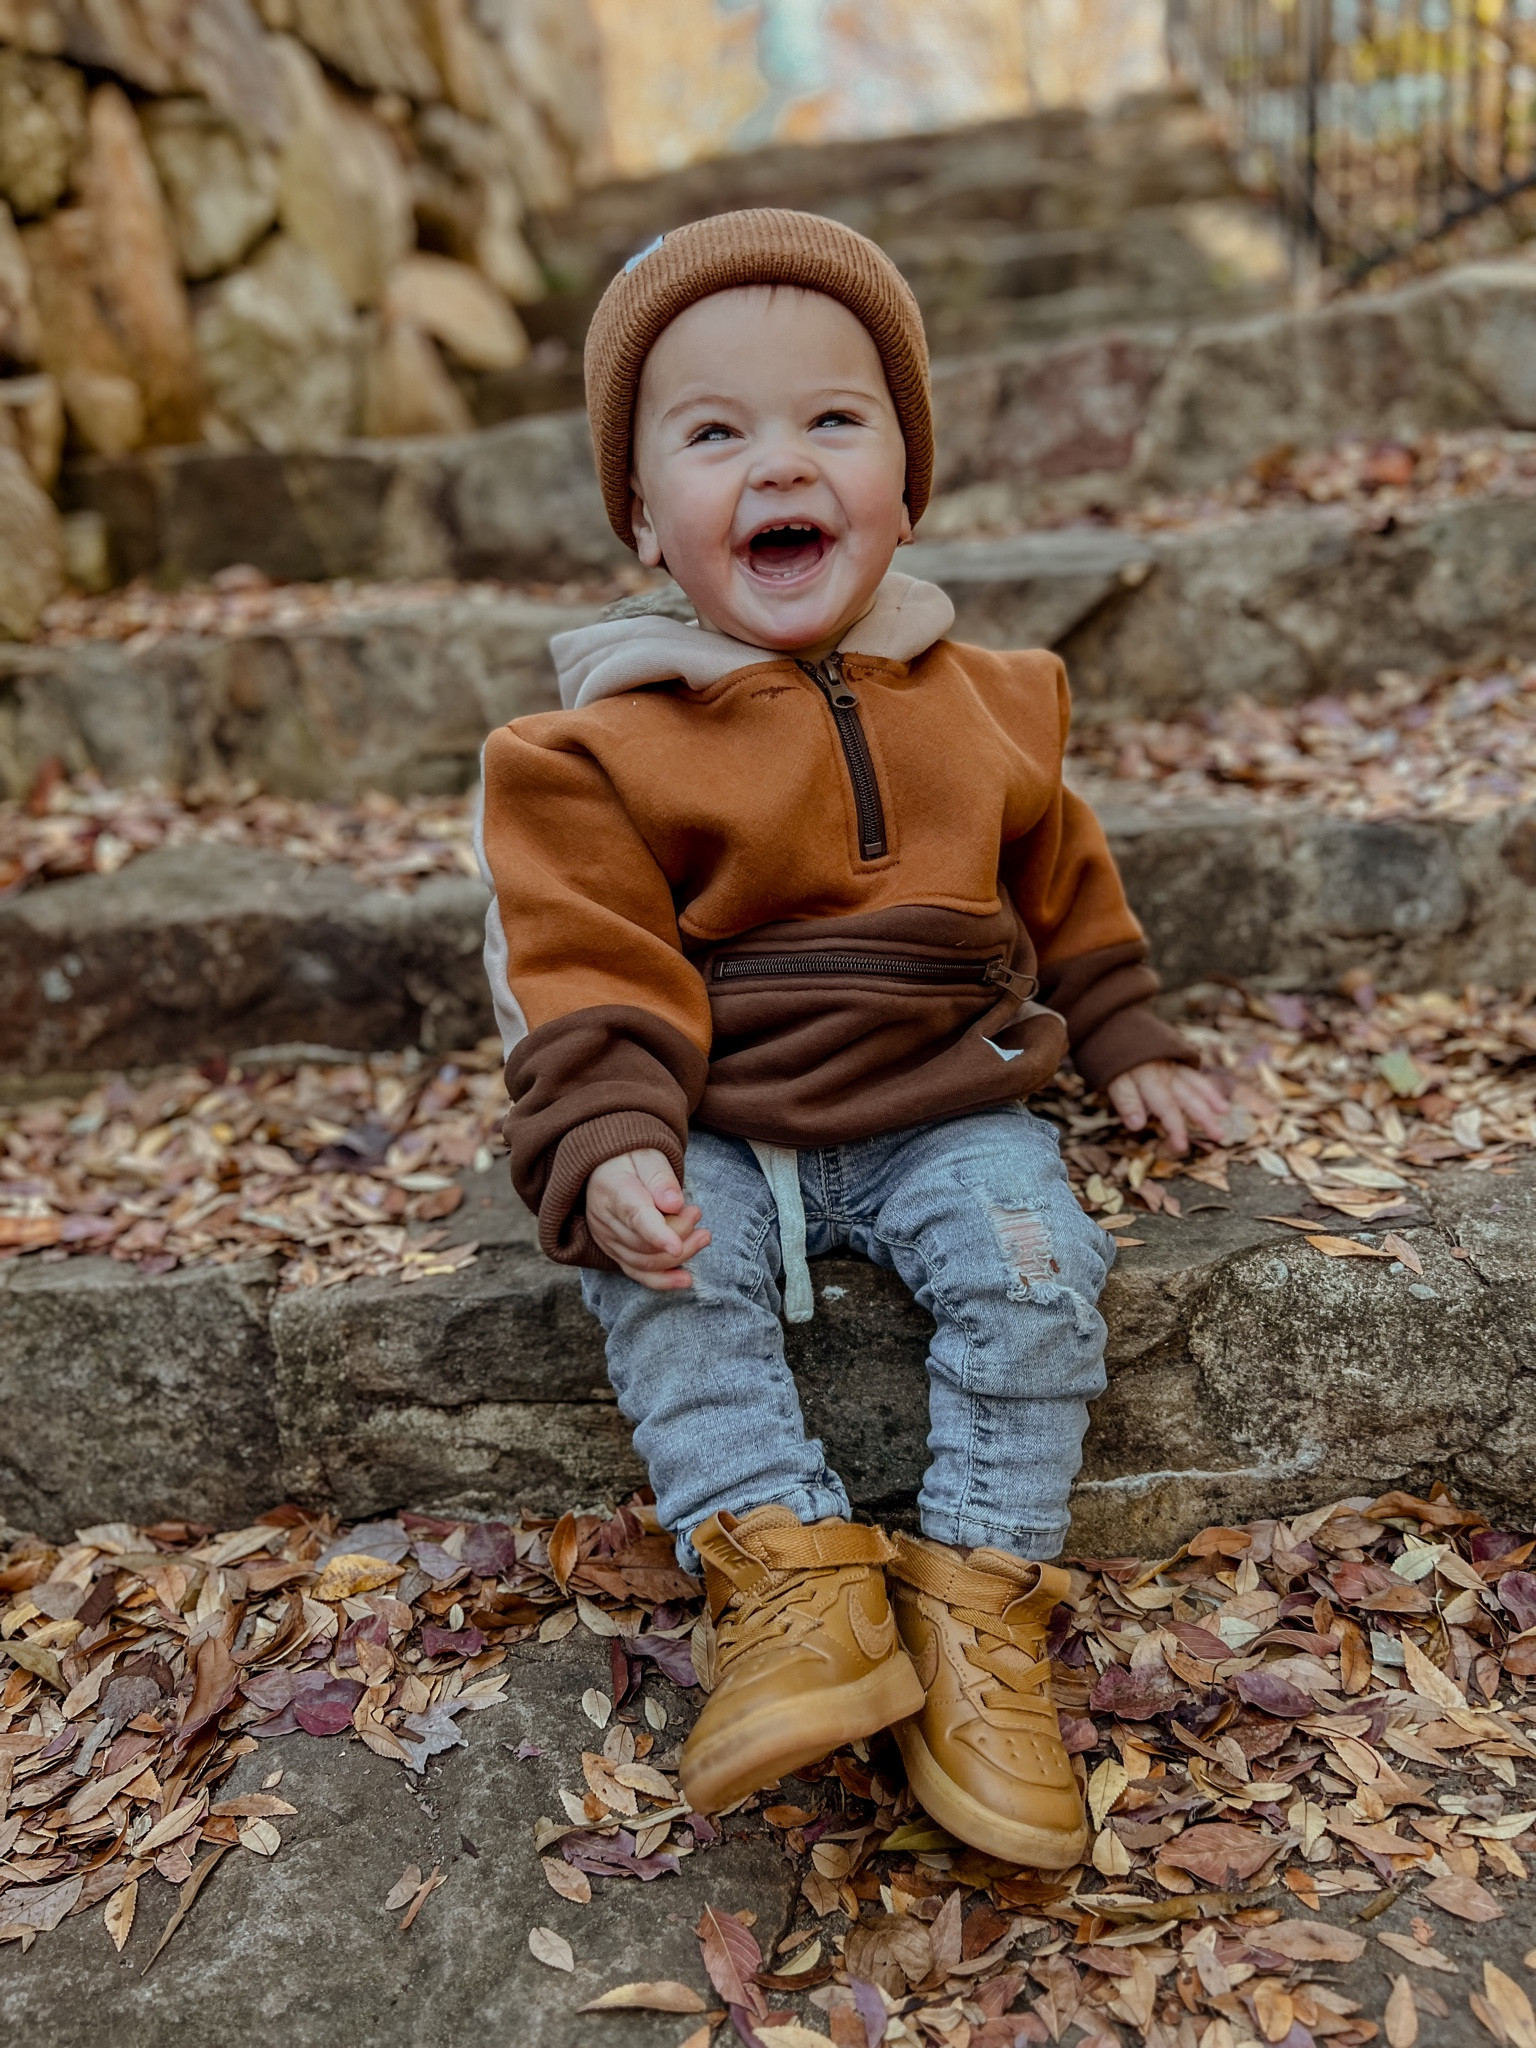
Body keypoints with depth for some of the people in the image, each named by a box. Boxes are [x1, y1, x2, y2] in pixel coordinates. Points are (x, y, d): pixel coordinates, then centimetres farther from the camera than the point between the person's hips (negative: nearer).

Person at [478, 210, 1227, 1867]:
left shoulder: (980, 702, 5)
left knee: (1033, 1263, -22)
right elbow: (595, 968, -10)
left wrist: (1128, 1042, 20)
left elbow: (1060, 880, 19)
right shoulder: (609, 744, -6)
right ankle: (794, 1582, -18)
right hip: (720, 1129, -1)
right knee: (659, 1284, -25)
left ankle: (978, 1604, -11)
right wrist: (608, 1149, -24)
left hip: (947, 1111, 1)